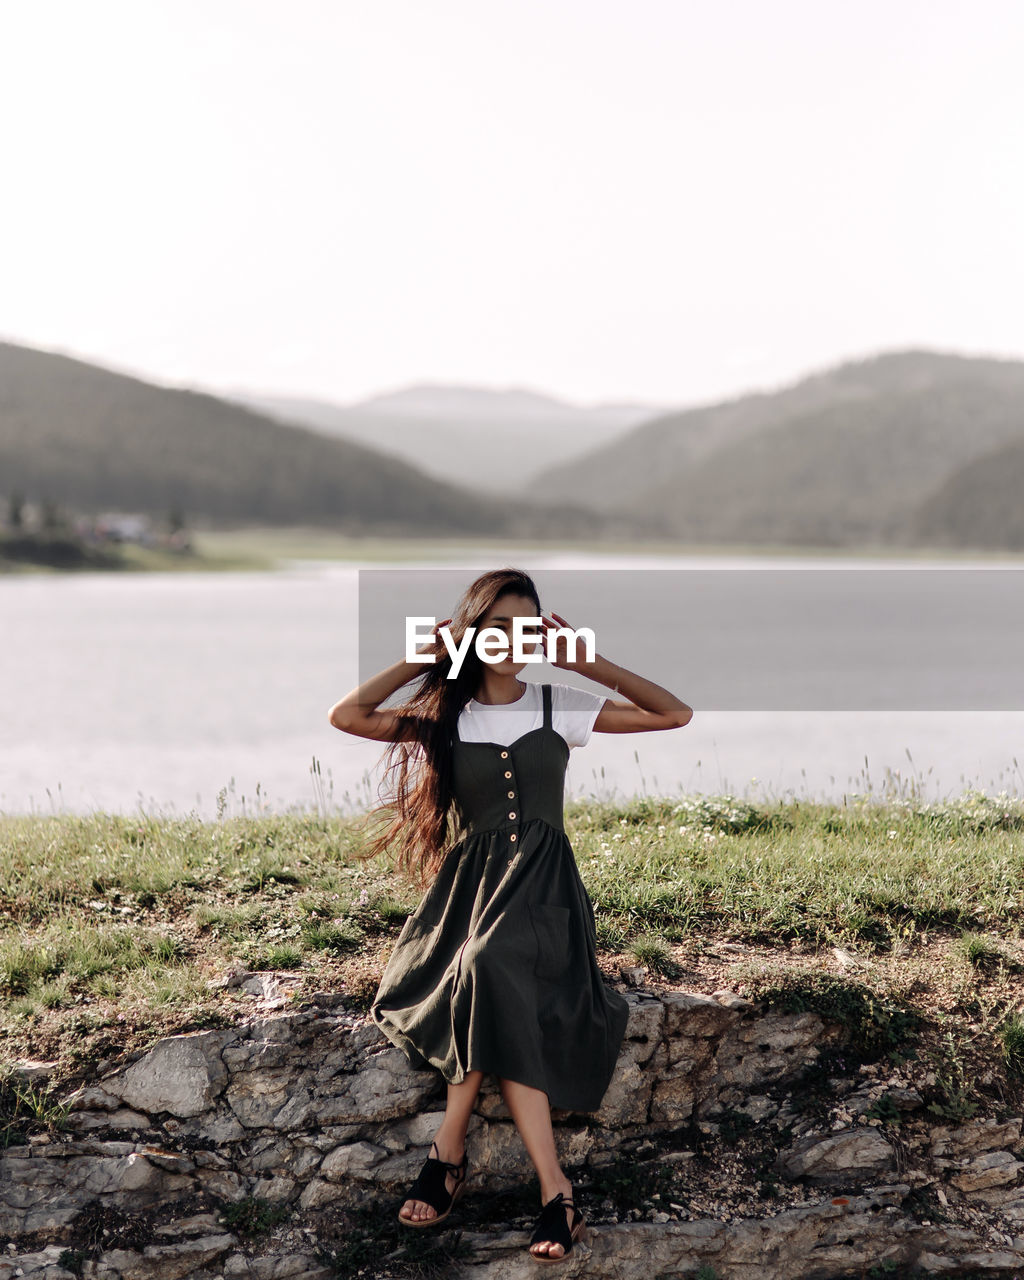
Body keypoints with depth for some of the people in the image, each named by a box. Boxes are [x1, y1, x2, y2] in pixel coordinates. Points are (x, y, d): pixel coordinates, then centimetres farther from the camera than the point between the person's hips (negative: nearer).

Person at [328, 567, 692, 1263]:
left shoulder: (560, 706, 9)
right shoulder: (446, 716, 11)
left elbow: (675, 714, 5)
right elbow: (347, 716, 1)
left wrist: (587, 662, 0)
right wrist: (424, 659, 1)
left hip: (542, 881, -1)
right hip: (470, 879, 1)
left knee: (491, 967, -35)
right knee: (501, 999, -31)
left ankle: (449, 1154, -23)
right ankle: (555, 1192, -29)